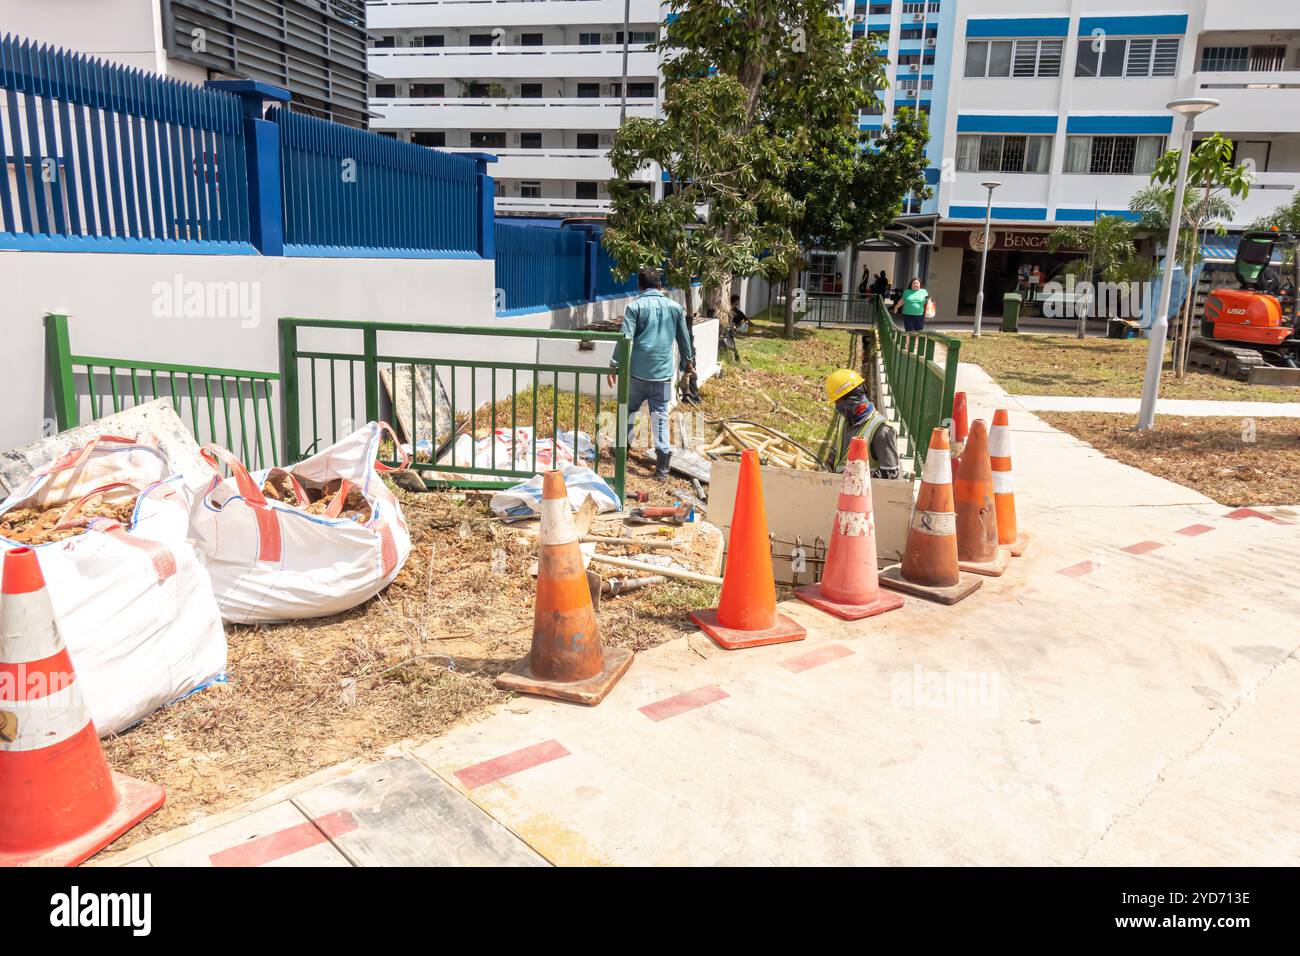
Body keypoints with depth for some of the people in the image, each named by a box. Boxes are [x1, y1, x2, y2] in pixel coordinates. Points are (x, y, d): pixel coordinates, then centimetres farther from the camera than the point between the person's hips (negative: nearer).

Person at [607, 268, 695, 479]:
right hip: (663, 373, 2)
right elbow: (684, 338, 16)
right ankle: (662, 467, -2)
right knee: (660, 416, 2)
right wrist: (688, 362, 30)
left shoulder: (635, 307, -4)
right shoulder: (675, 307, 7)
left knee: (628, 410, 18)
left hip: (638, 372, -2)